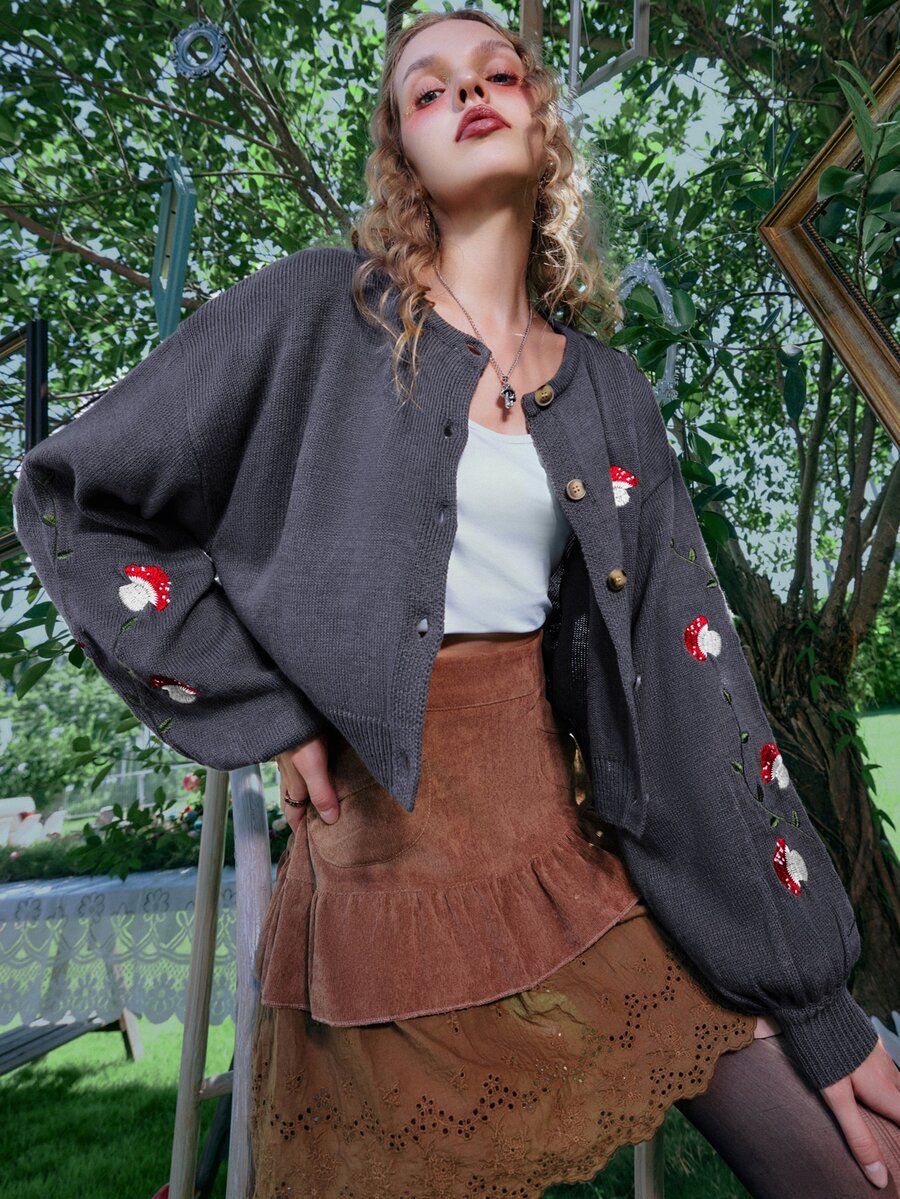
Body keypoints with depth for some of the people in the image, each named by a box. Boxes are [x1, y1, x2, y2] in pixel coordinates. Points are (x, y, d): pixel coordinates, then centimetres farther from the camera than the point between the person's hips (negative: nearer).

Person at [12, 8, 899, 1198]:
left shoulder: (608, 392, 6)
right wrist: (265, 706, -8)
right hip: (389, 844, -2)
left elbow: (692, 673, 2)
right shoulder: (319, 308, -3)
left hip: (577, 840, 4)